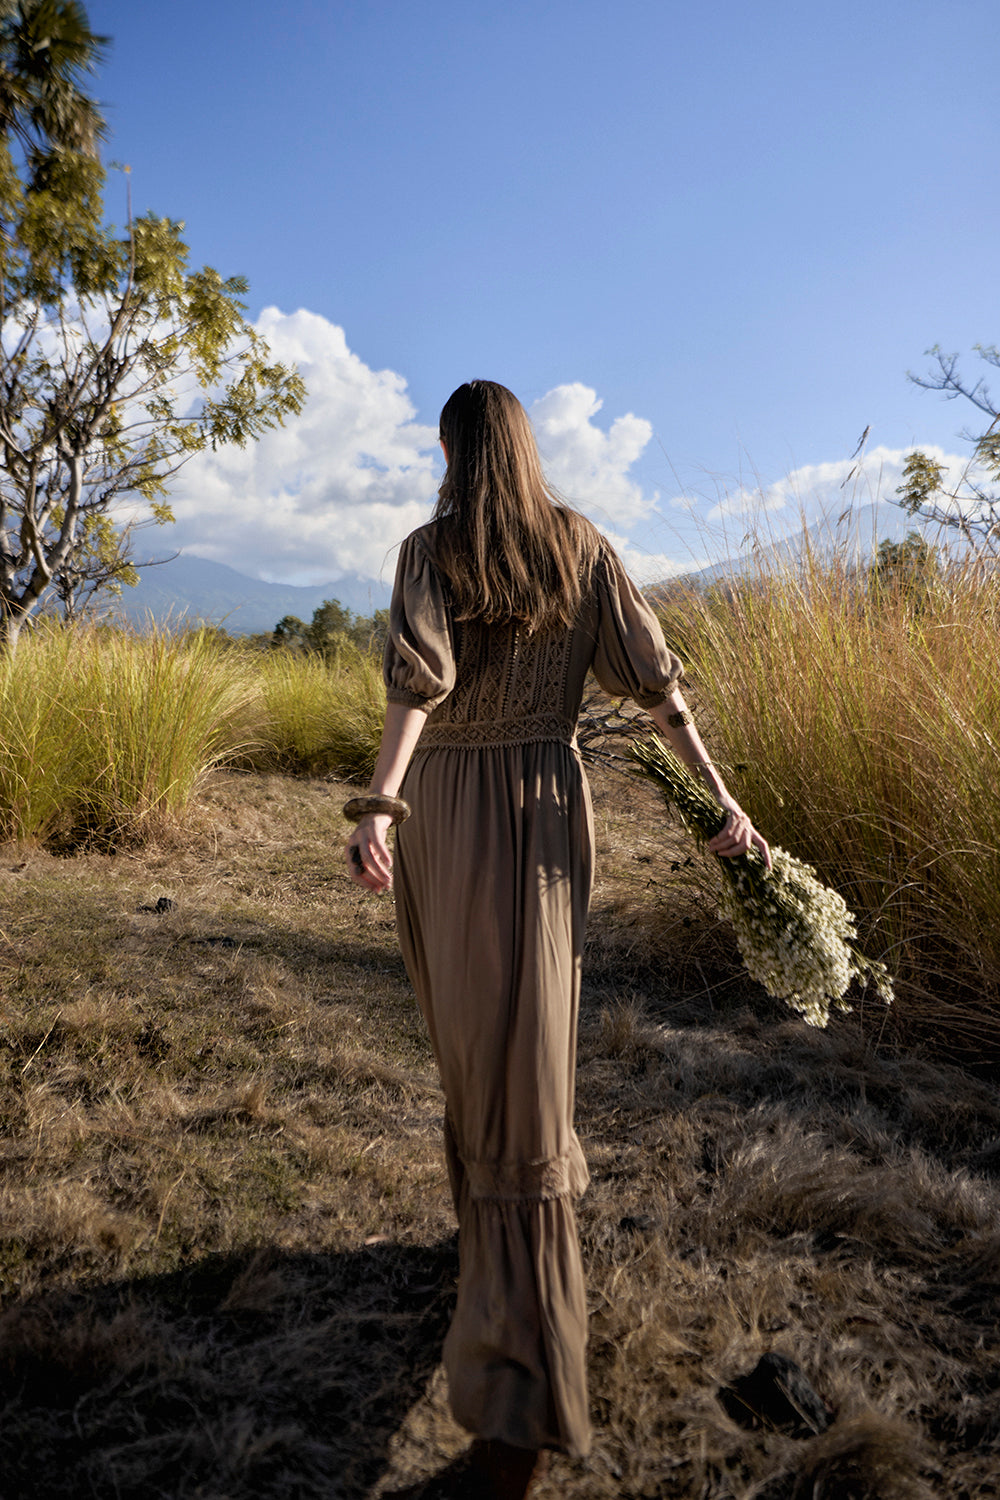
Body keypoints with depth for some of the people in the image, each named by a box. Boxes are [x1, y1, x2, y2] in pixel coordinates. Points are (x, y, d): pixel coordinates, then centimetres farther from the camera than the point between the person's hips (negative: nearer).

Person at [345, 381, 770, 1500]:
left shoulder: (428, 550, -5)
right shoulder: (580, 546, 5)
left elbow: (420, 679, -24)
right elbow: (654, 680, 0)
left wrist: (379, 806, -34)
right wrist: (722, 799, 2)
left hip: (445, 813, -3)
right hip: (548, 804, 3)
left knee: (474, 1044, 10)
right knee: (520, 1046, 10)